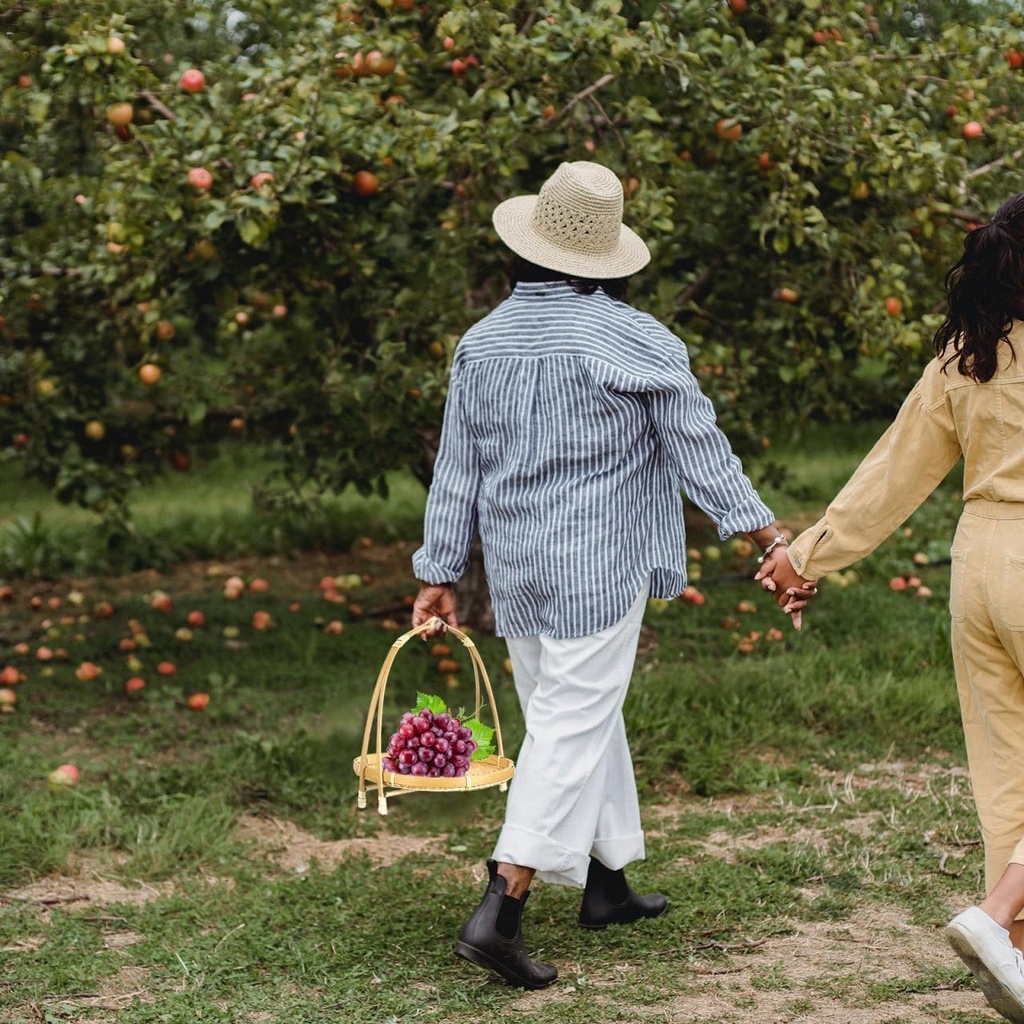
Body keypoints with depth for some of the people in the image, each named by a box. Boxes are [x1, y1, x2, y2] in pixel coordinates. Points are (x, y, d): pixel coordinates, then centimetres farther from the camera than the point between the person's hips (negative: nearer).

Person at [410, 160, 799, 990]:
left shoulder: (482, 342, 4)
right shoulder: (633, 343, -11)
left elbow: (458, 470, 8)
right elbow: (697, 447, -7)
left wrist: (441, 571, 15)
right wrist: (764, 530, 0)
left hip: (516, 566, 6)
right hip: (599, 565, -6)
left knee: (582, 716, 19)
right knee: (574, 725, -4)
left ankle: (607, 881, 29)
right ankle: (501, 912, -11)